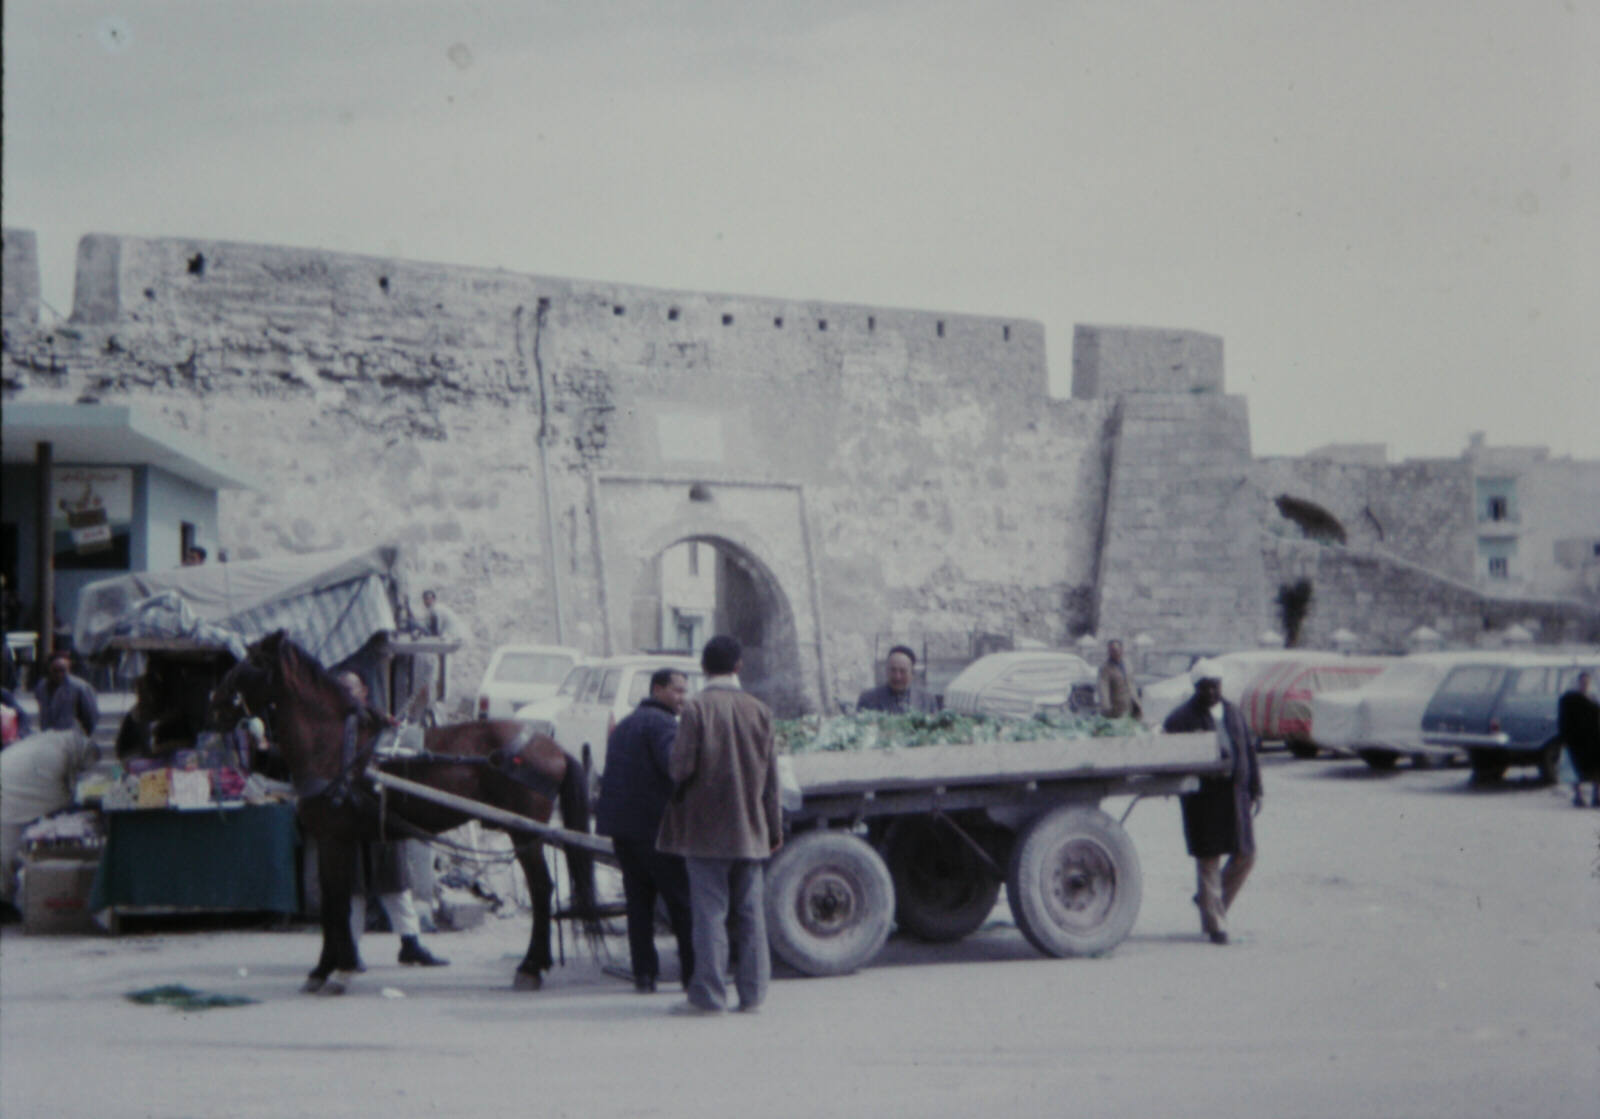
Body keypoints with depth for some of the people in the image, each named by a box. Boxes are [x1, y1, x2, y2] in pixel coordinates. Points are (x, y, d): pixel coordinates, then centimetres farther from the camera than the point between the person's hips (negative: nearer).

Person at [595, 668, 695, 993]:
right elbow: (674, 764, -26)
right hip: (655, 825, -8)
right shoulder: (661, 723, -9)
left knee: (639, 901, 9)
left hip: (620, 826, 8)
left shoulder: (624, 725, 22)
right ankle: (694, 973, -1)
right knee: (682, 901, -1)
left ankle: (643, 975, 5)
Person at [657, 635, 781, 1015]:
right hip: (750, 830, 4)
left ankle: (709, 995, -2)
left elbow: (681, 767, -14)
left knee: (710, 912, -2)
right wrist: (774, 827, 13)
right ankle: (753, 992, 10)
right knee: (750, 912, 8)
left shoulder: (696, 709, -9)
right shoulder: (759, 711, 4)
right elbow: (771, 776, 7)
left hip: (707, 828, -4)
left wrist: (679, 793, 9)